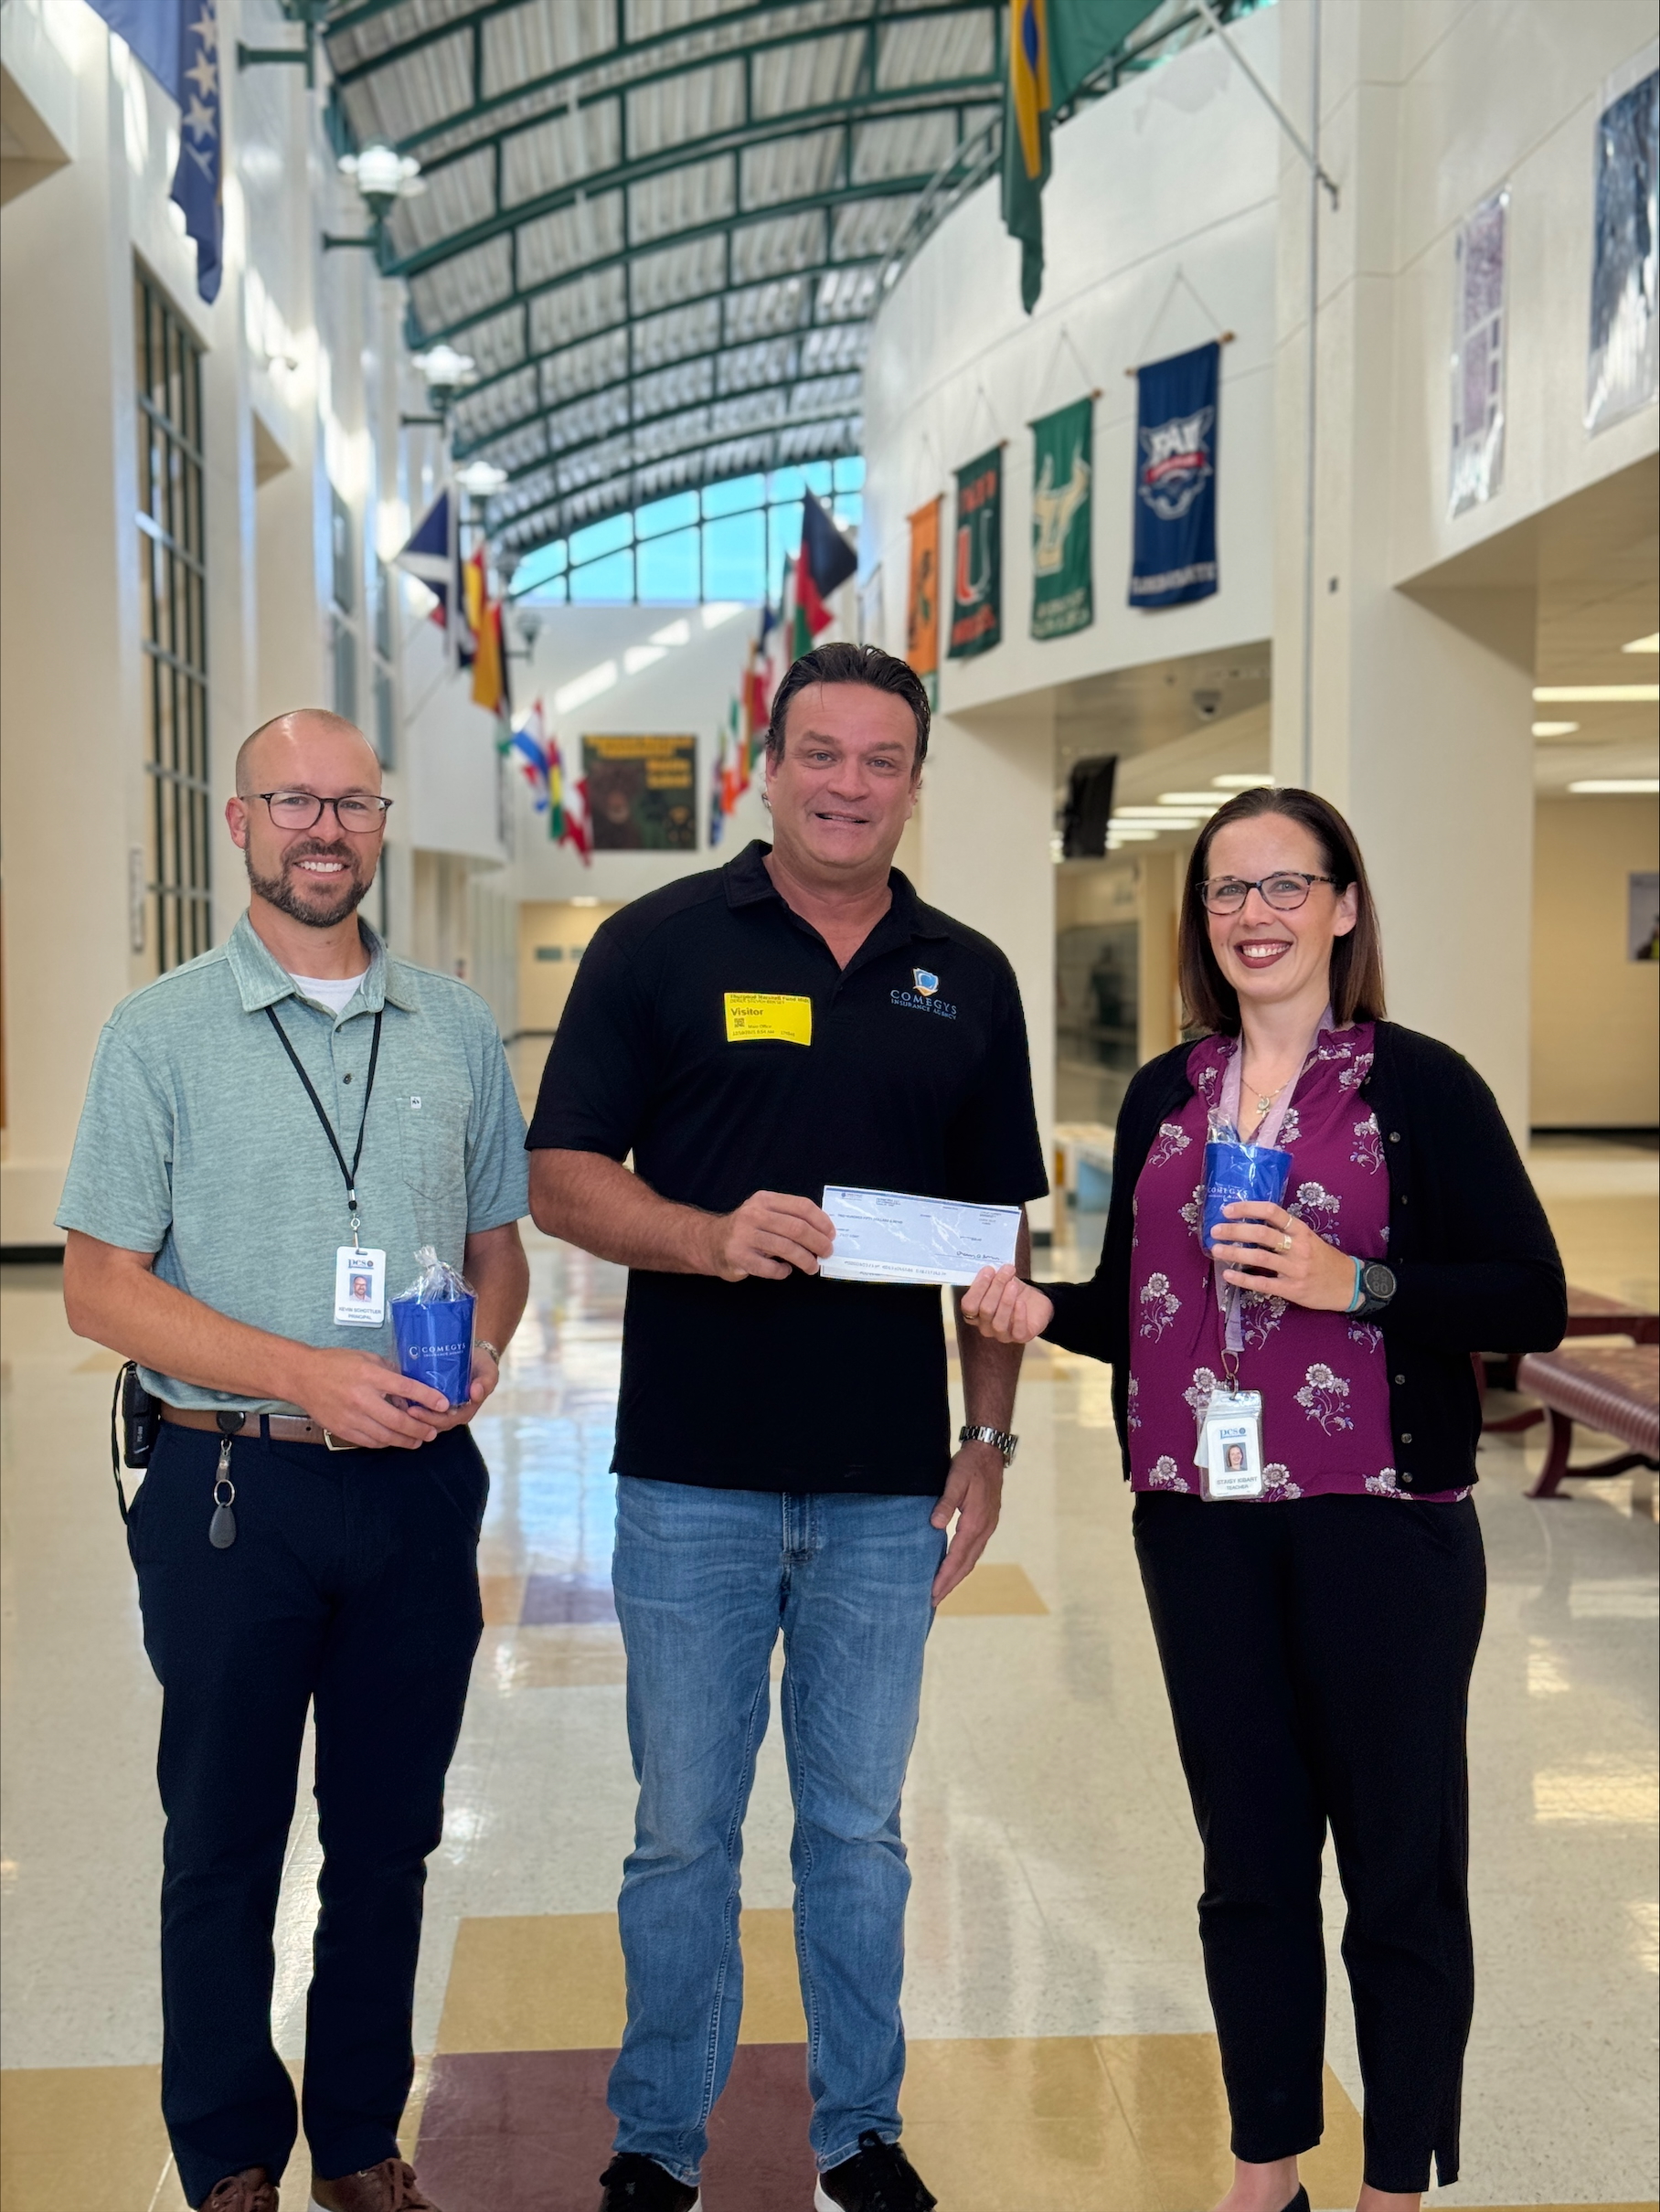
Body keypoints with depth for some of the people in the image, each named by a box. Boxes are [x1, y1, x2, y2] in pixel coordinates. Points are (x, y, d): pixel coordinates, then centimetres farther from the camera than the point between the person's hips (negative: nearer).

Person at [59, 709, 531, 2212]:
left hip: (418, 1488, 3)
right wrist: (305, 1376, -17)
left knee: (388, 1841, 13)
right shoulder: (163, 1032, -2)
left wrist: (481, 1348, -7)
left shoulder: (457, 1029, 8)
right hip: (233, 1487, -3)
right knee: (224, 1848, 9)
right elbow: (100, 1286, -6)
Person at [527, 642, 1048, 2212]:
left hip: (887, 1488, 2)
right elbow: (563, 1181, -4)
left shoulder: (968, 980, 7)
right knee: (682, 1832, 10)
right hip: (692, 1476, -2)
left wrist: (988, 1444, 5)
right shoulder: (661, 943, -1)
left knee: (858, 1830, 15)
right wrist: (714, 1237, -22)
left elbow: (997, 1234, 10)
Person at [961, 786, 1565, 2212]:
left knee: (1401, 1869, 6)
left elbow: (1533, 1299, -9)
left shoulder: (1418, 1084, -5)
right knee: (1247, 1861, 15)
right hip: (1202, 1525, 4)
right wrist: (1042, 1311, -4)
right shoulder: (1163, 1098, 9)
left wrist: (1354, 1281, -20)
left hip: (1381, 1527, -4)